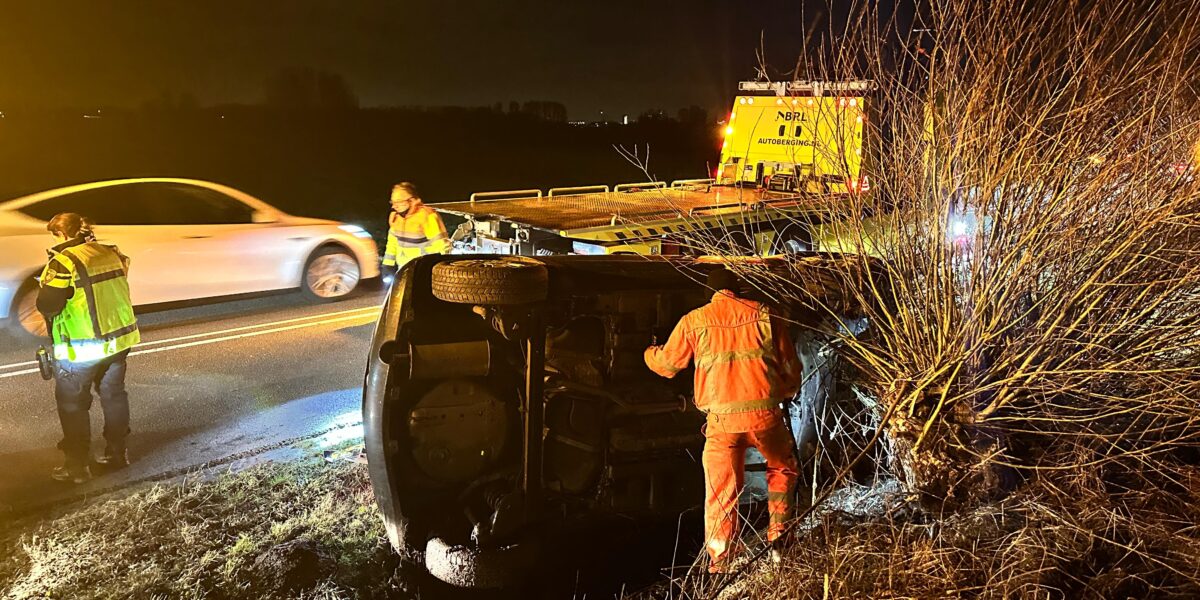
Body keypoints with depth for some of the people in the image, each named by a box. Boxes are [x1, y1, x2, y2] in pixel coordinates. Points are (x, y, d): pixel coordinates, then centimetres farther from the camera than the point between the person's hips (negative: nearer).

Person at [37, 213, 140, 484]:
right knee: (113, 395, 19)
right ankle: (117, 453, 28)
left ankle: (77, 465, 13)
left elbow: (47, 305, -17)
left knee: (72, 405, 8)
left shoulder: (64, 262, -17)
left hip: (81, 348, -6)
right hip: (119, 339, 7)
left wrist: (45, 286, 3)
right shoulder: (112, 254, 4)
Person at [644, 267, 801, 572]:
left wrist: (650, 353, 39)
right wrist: (786, 393, 32)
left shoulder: (694, 321, 5)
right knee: (782, 468, 26)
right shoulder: (763, 314, 6)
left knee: (721, 491, 7)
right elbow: (791, 364, 12)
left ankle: (719, 564, 10)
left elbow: (666, 364, 16)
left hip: (722, 420, 0)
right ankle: (778, 538, 23)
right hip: (764, 412, 1)